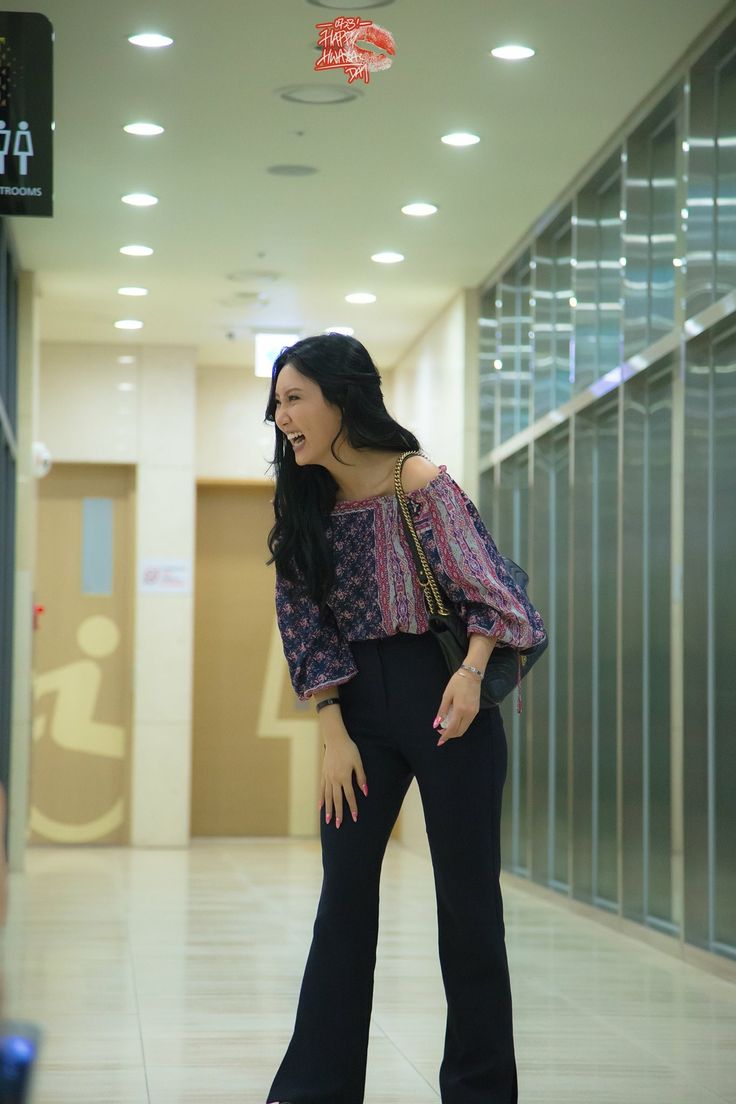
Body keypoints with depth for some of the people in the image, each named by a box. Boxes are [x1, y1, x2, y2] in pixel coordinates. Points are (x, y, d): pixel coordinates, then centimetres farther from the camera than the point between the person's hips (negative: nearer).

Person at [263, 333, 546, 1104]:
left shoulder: (419, 484, -12)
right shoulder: (307, 505, 3)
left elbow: (486, 589, -9)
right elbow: (307, 623, 3)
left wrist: (470, 674, -24)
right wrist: (333, 735, -3)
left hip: (439, 690, -5)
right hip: (359, 701, 5)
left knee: (467, 892, 2)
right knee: (344, 893, 4)